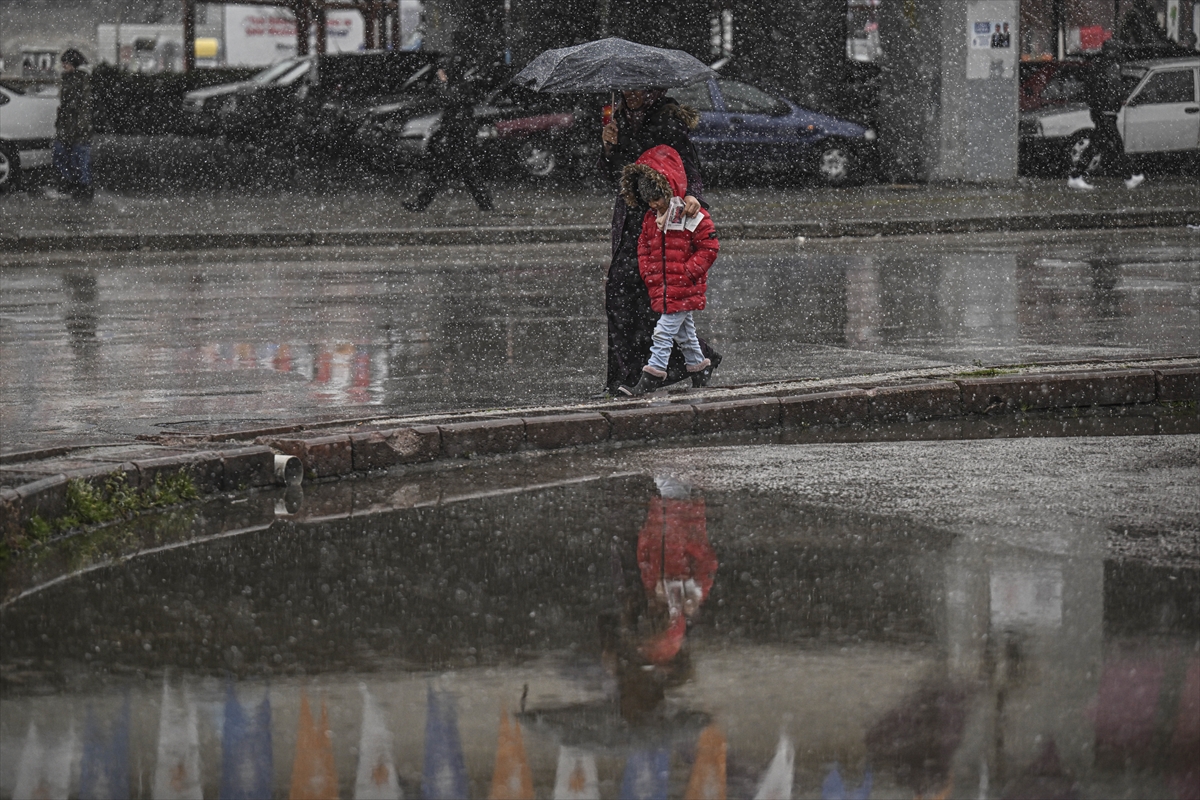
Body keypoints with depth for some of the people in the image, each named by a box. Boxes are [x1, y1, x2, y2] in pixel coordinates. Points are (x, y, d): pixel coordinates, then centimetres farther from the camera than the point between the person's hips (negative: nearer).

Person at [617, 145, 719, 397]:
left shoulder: (693, 217, -13)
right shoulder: (650, 218, 8)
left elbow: (708, 248, -12)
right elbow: (644, 248, 17)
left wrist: (686, 272, -17)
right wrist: (649, 275, 3)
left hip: (684, 289, -7)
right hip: (662, 289, 7)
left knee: (664, 331, -11)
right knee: (684, 332, 18)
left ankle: (653, 375, -12)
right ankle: (697, 364, 31)